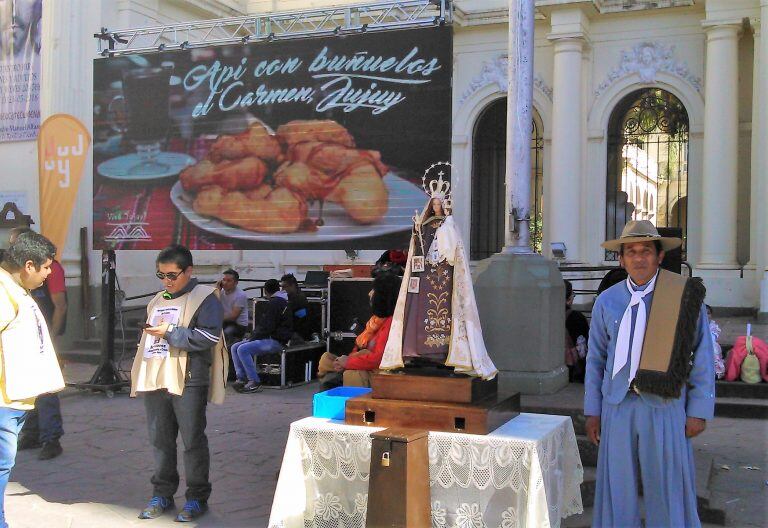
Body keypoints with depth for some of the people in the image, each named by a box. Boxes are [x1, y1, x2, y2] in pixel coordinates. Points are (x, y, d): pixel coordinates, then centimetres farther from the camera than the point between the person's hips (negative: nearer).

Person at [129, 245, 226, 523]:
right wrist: (139, 373, 21)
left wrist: (170, 332, -15)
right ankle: (162, 494, 23)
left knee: (193, 441, 1)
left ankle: (197, 497, 10)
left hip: (188, 381, -7)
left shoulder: (204, 298, -5)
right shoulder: (156, 301, 19)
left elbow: (208, 336, -17)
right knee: (160, 439, 12)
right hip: (155, 380, 7)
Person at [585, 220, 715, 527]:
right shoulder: (607, 301, 6)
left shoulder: (685, 297, -1)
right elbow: (595, 359, 11)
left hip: (665, 406, -2)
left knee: (667, 487, 5)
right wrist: (592, 411, 9)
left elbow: (702, 358, 0)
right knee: (617, 488, 8)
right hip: (618, 406, 2)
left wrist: (699, 411, -3)